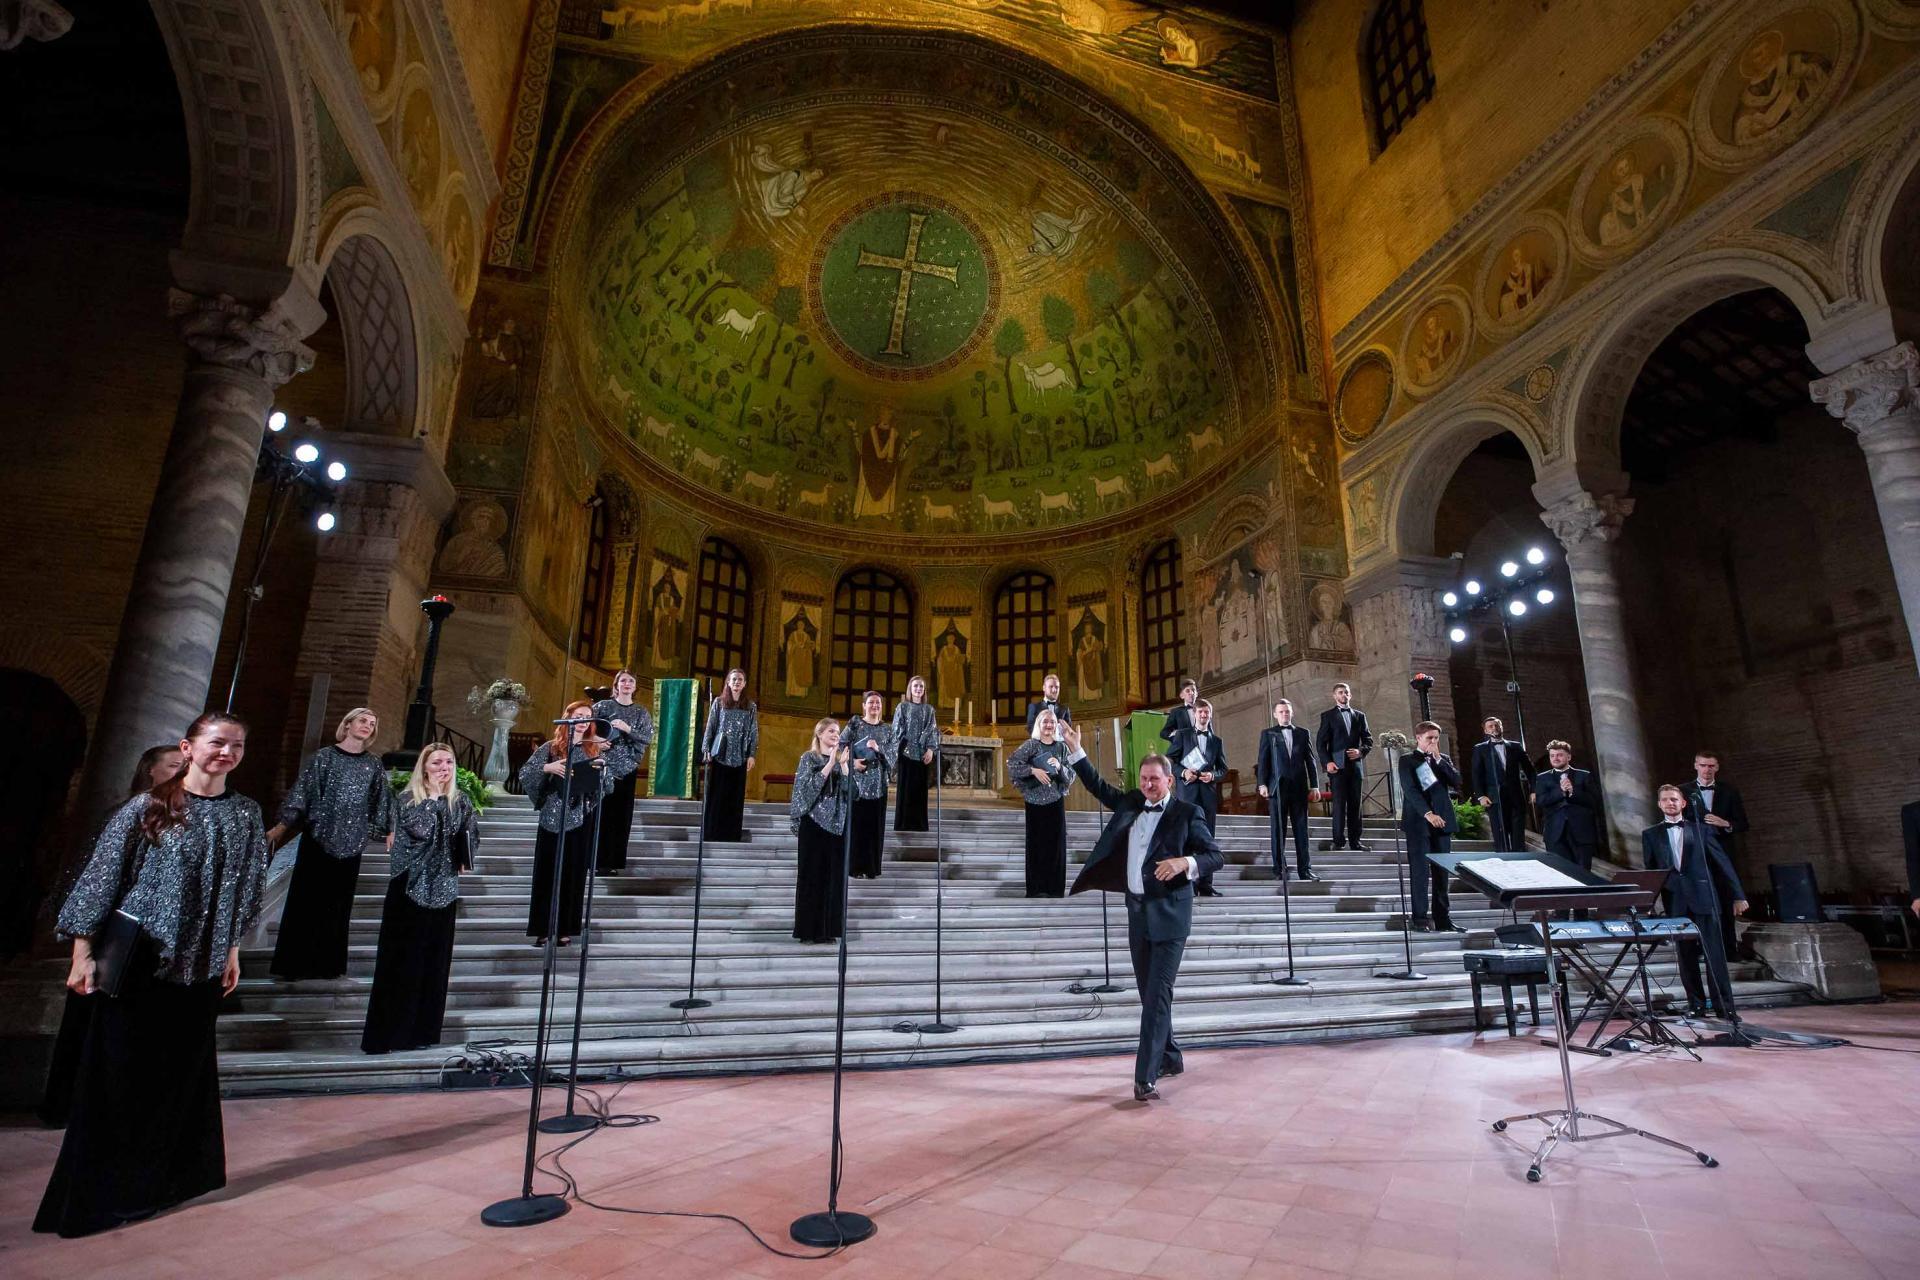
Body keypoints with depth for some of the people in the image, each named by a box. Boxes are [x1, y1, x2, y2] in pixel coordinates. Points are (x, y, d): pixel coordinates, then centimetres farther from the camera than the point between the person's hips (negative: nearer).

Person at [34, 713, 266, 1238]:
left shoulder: (246, 814, 3)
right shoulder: (146, 808, -7)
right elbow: (102, 876, -5)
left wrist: (232, 950, 11)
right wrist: (83, 953, -7)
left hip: (200, 962, 4)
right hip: (138, 956, -3)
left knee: (184, 1069, 11)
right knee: (120, 1070, 3)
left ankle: (160, 1179, 28)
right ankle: (99, 1191, 19)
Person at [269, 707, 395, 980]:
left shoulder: (374, 765, 7)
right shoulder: (323, 757, 0)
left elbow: (381, 803, 10)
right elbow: (302, 792, -1)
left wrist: (388, 831, 6)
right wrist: (279, 828, -4)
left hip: (351, 842, 2)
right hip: (318, 836, -2)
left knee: (338, 904, 7)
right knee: (306, 899, 2)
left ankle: (327, 964, 16)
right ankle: (294, 963, 13)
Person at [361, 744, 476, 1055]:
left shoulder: (459, 801, 7)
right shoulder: (410, 799, -4)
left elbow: (470, 837, 7)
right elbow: (422, 829, -21)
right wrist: (433, 795, -16)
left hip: (442, 890, 4)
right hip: (409, 888, -3)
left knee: (434, 962, 7)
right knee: (400, 959, -1)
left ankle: (422, 1030, 16)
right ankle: (385, 1033, 7)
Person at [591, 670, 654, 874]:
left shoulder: (642, 712, 9)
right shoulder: (602, 706, 5)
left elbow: (648, 738, -2)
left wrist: (627, 729, -14)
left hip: (627, 769, 2)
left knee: (621, 815, 2)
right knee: (601, 813, -5)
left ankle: (613, 861, 8)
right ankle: (599, 861, 1)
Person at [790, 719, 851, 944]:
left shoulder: (841, 759, 12)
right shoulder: (808, 758, 1)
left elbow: (849, 790, 1)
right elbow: (809, 787, -12)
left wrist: (844, 765, -10)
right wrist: (830, 764, -16)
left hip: (837, 822, 4)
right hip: (814, 821, -4)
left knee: (834, 875, 2)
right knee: (811, 874, -2)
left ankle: (828, 929, 9)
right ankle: (808, 929, 4)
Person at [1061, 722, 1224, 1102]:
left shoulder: (1187, 813, -5)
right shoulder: (1131, 803, 11)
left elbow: (1215, 856, -7)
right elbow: (1100, 787, 22)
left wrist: (1185, 862, -26)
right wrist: (1075, 751, 17)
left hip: (1169, 914, -6)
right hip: (1138, 911, 6)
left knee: (1158, 994, -10)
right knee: (1149, 994, 15)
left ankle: (1145, 1077, -11)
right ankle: (1171, 1058, 32)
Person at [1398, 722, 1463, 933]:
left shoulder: (1443, 760, 16)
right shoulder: (1407, 760, 0)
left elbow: (1457, 782, 1)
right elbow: (1410, 790, -11)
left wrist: (1438, 759, -4)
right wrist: (1427, 813, -22)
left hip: (1442, 821, 5)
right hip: (1419, 822, -5)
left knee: (1441, 872, 6)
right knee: (1420, 871, -3)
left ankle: (1442, 918, 11)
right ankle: (1420, 918, 2)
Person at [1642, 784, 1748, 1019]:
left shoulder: (1702, 829, 9)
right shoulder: (1650, 834, 11)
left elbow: (1723, 863, 7)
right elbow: (1649, 871, 11)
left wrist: (1738, 895, 2)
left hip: (1703, 898, -1)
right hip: (1675, 902, 1)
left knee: (1715, 954, -3)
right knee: (1686, 956, 4)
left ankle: (1724, 1006, 3)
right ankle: (1696, 1004, 10)